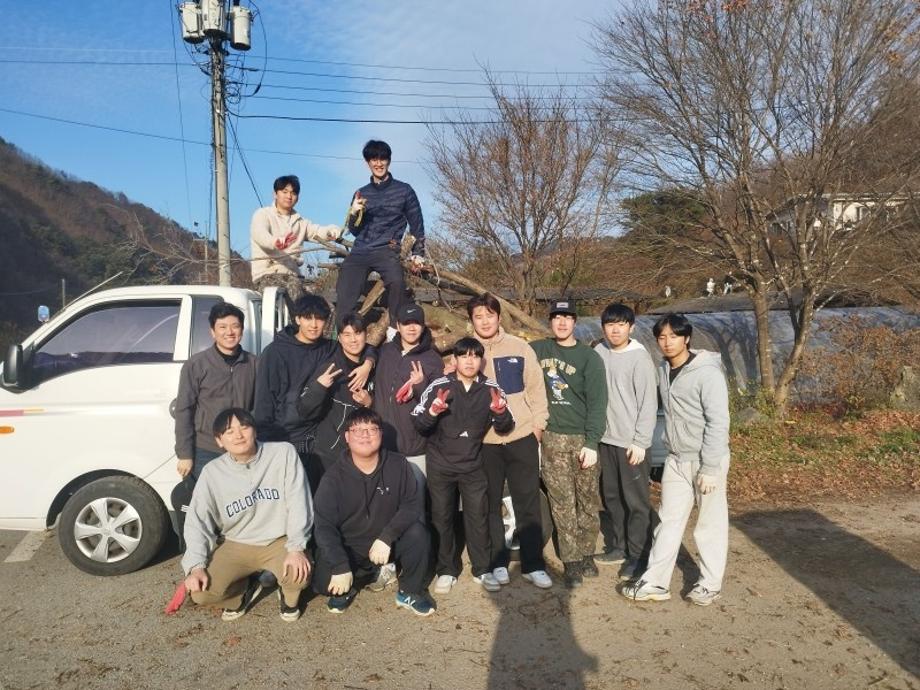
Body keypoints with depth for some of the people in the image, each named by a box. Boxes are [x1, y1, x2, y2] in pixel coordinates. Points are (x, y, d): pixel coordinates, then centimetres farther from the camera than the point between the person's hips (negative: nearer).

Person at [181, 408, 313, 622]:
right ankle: (246, 589, 15)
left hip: (279, 541, -2)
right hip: (236, 546, 2)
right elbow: (198, 521, -6)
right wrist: (196, 566, -20)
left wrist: (296, 547, -24)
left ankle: (288, 593, 9)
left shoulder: (283, 453, -11)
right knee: (201, 592, -19)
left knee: (298, 575, -31)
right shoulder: (212, 472, -5)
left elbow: (298, 502, -14)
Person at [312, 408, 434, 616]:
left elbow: (411, 505, -11)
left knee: (418, 532, -27)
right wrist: (341, 567, -27)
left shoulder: (398, 465, -9)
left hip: (389, 544, 1)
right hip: (349, 549, -1)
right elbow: (325, 526, -17)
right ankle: (345, 589, 13)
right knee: (323, 581, -26)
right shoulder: (335, 476, -13)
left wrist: (386, 537, -26)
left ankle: (410, 592, -2)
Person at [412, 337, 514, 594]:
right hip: (440, 465, -1)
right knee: (442, 518, 8)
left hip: (473, 465, 1)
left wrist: (500, 412, -23)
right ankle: (447, 571, 22)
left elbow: (504, 428, -1)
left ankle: (483, 570, 21)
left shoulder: (491, 389, -5)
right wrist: (432, 412, -32)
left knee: (478, 517, 6)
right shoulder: (439, 386, -10)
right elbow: (418, 423, -11)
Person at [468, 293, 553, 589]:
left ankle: (533, 564, 16)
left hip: (522, 436, 0)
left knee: (528, 503, 5)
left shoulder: (520, 348, 2)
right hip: (484, 441, 1)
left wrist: (538, 422, -1)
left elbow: (536, 387, 4)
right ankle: (498, 562, 23)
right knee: (490, 504, 10)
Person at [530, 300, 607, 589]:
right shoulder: (538, 350, 6)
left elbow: (597, 402, -6)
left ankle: (586, 554, 21)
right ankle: (571, 562, 10)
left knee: (588, 500, 6)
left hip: (582, 439, -1)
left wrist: (592, 443, -13)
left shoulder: (589, 357, -1)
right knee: (562, 504, 2)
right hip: (552, 439, 1)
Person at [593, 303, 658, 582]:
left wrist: (640, 441, -14)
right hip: (605, 438, 6)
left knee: (636, 500, 1)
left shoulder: (640, 357, -10)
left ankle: (638, 556, 11)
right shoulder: (598, 353, 5)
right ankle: (617, 546, 29)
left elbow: (648, 403, -11)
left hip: (631, 441, -6)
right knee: (611, 496, 15)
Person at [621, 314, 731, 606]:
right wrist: (673, 453, 9)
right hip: (675, 460, 6)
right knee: (669, 522, 9)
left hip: (706, 460, -6)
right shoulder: (663, 371, 5)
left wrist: (710, 468, -20)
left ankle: (710, 584, 23)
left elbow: (718, 422, -18)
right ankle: (655, 582, 15)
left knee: (710, 524, 8)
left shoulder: (707, 372, -16)